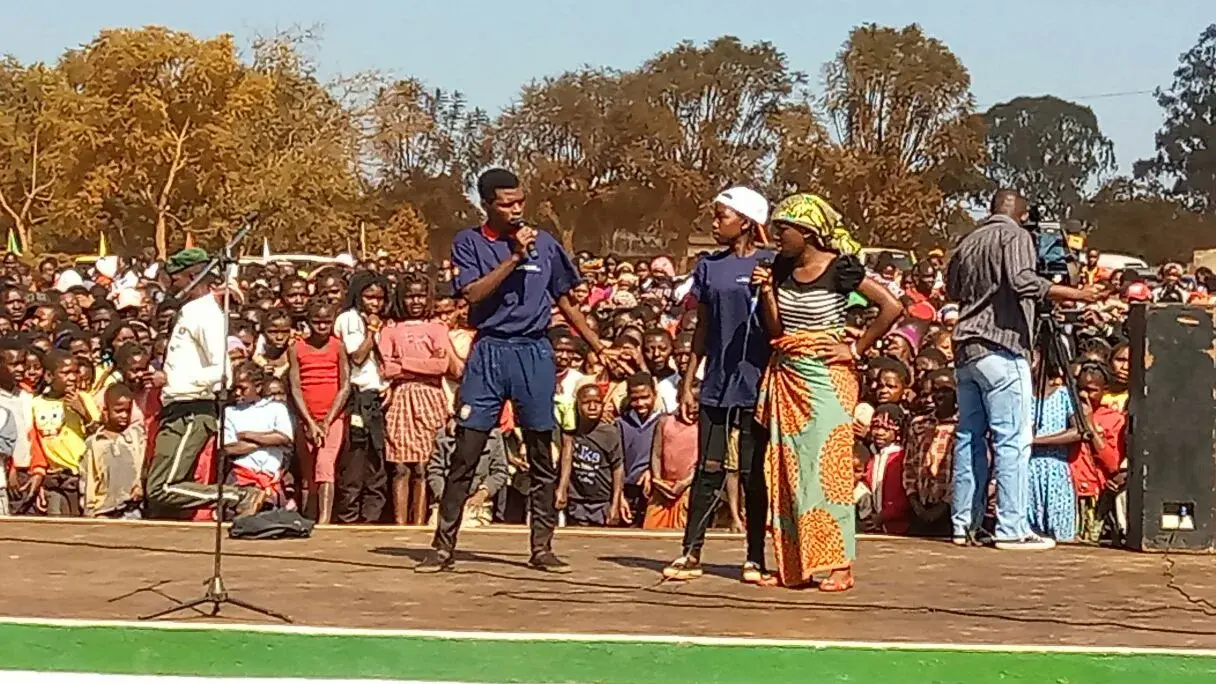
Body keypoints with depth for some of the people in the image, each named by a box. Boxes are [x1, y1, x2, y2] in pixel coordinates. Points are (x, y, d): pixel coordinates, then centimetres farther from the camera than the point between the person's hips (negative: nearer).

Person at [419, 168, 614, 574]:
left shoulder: (545, 244, 9)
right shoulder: (469, 243, 3)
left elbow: (565, 303, 16)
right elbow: (473, 293, -12)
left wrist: (599, 347, 13)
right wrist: (515, 257, -15)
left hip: (535, 353, 2)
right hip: (489, 352, -2)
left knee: (542, 457, 4)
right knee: (465, 455, -3)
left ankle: (542, 547, 11)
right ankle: (443, 545, 2)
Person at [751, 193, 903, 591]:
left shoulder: (840, 268, -9)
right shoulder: (782, 269, 9)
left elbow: (892, 307, -12)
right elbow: (776, 330, 9)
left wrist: (857, 350, -9)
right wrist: (767, 292, -4)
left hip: (826, 375, -6)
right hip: (787, 376, 6)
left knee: (826, 465, -8)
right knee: (788, 467, 5)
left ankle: (837, 565, -5)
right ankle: (795, 563, 9)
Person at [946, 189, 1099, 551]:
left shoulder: (968, 242, 17)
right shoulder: (1016, 236, -3)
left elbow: (952, 289, 22)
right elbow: (1022, 281, -19)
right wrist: (1069, 294, -19)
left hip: (965, 349, 8)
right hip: (1001, 348, -8)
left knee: (969, 437, 9)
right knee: (1012, 440, -7)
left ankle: (964, 524, 9)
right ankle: (1011, 528, -12)